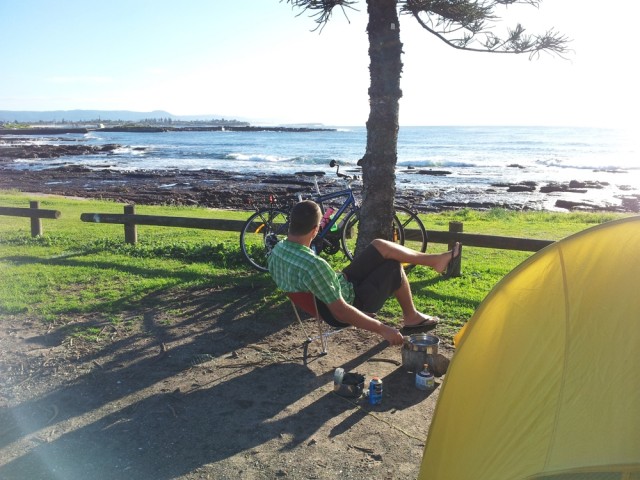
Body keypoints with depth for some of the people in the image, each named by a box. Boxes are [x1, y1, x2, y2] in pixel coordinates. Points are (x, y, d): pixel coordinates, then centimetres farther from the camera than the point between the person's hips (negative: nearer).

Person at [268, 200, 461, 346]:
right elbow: (340, 312, -34)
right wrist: (383, 329, -25)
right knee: (394, 266, 10)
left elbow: (293, 283, 8)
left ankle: (436, 260, 23)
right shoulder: (314, 265, -38)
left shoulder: (276, 251, -12)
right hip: (351, 301, -8)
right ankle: (411, 318, 31)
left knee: (379, 245, 7)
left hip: (322, 299, 8)